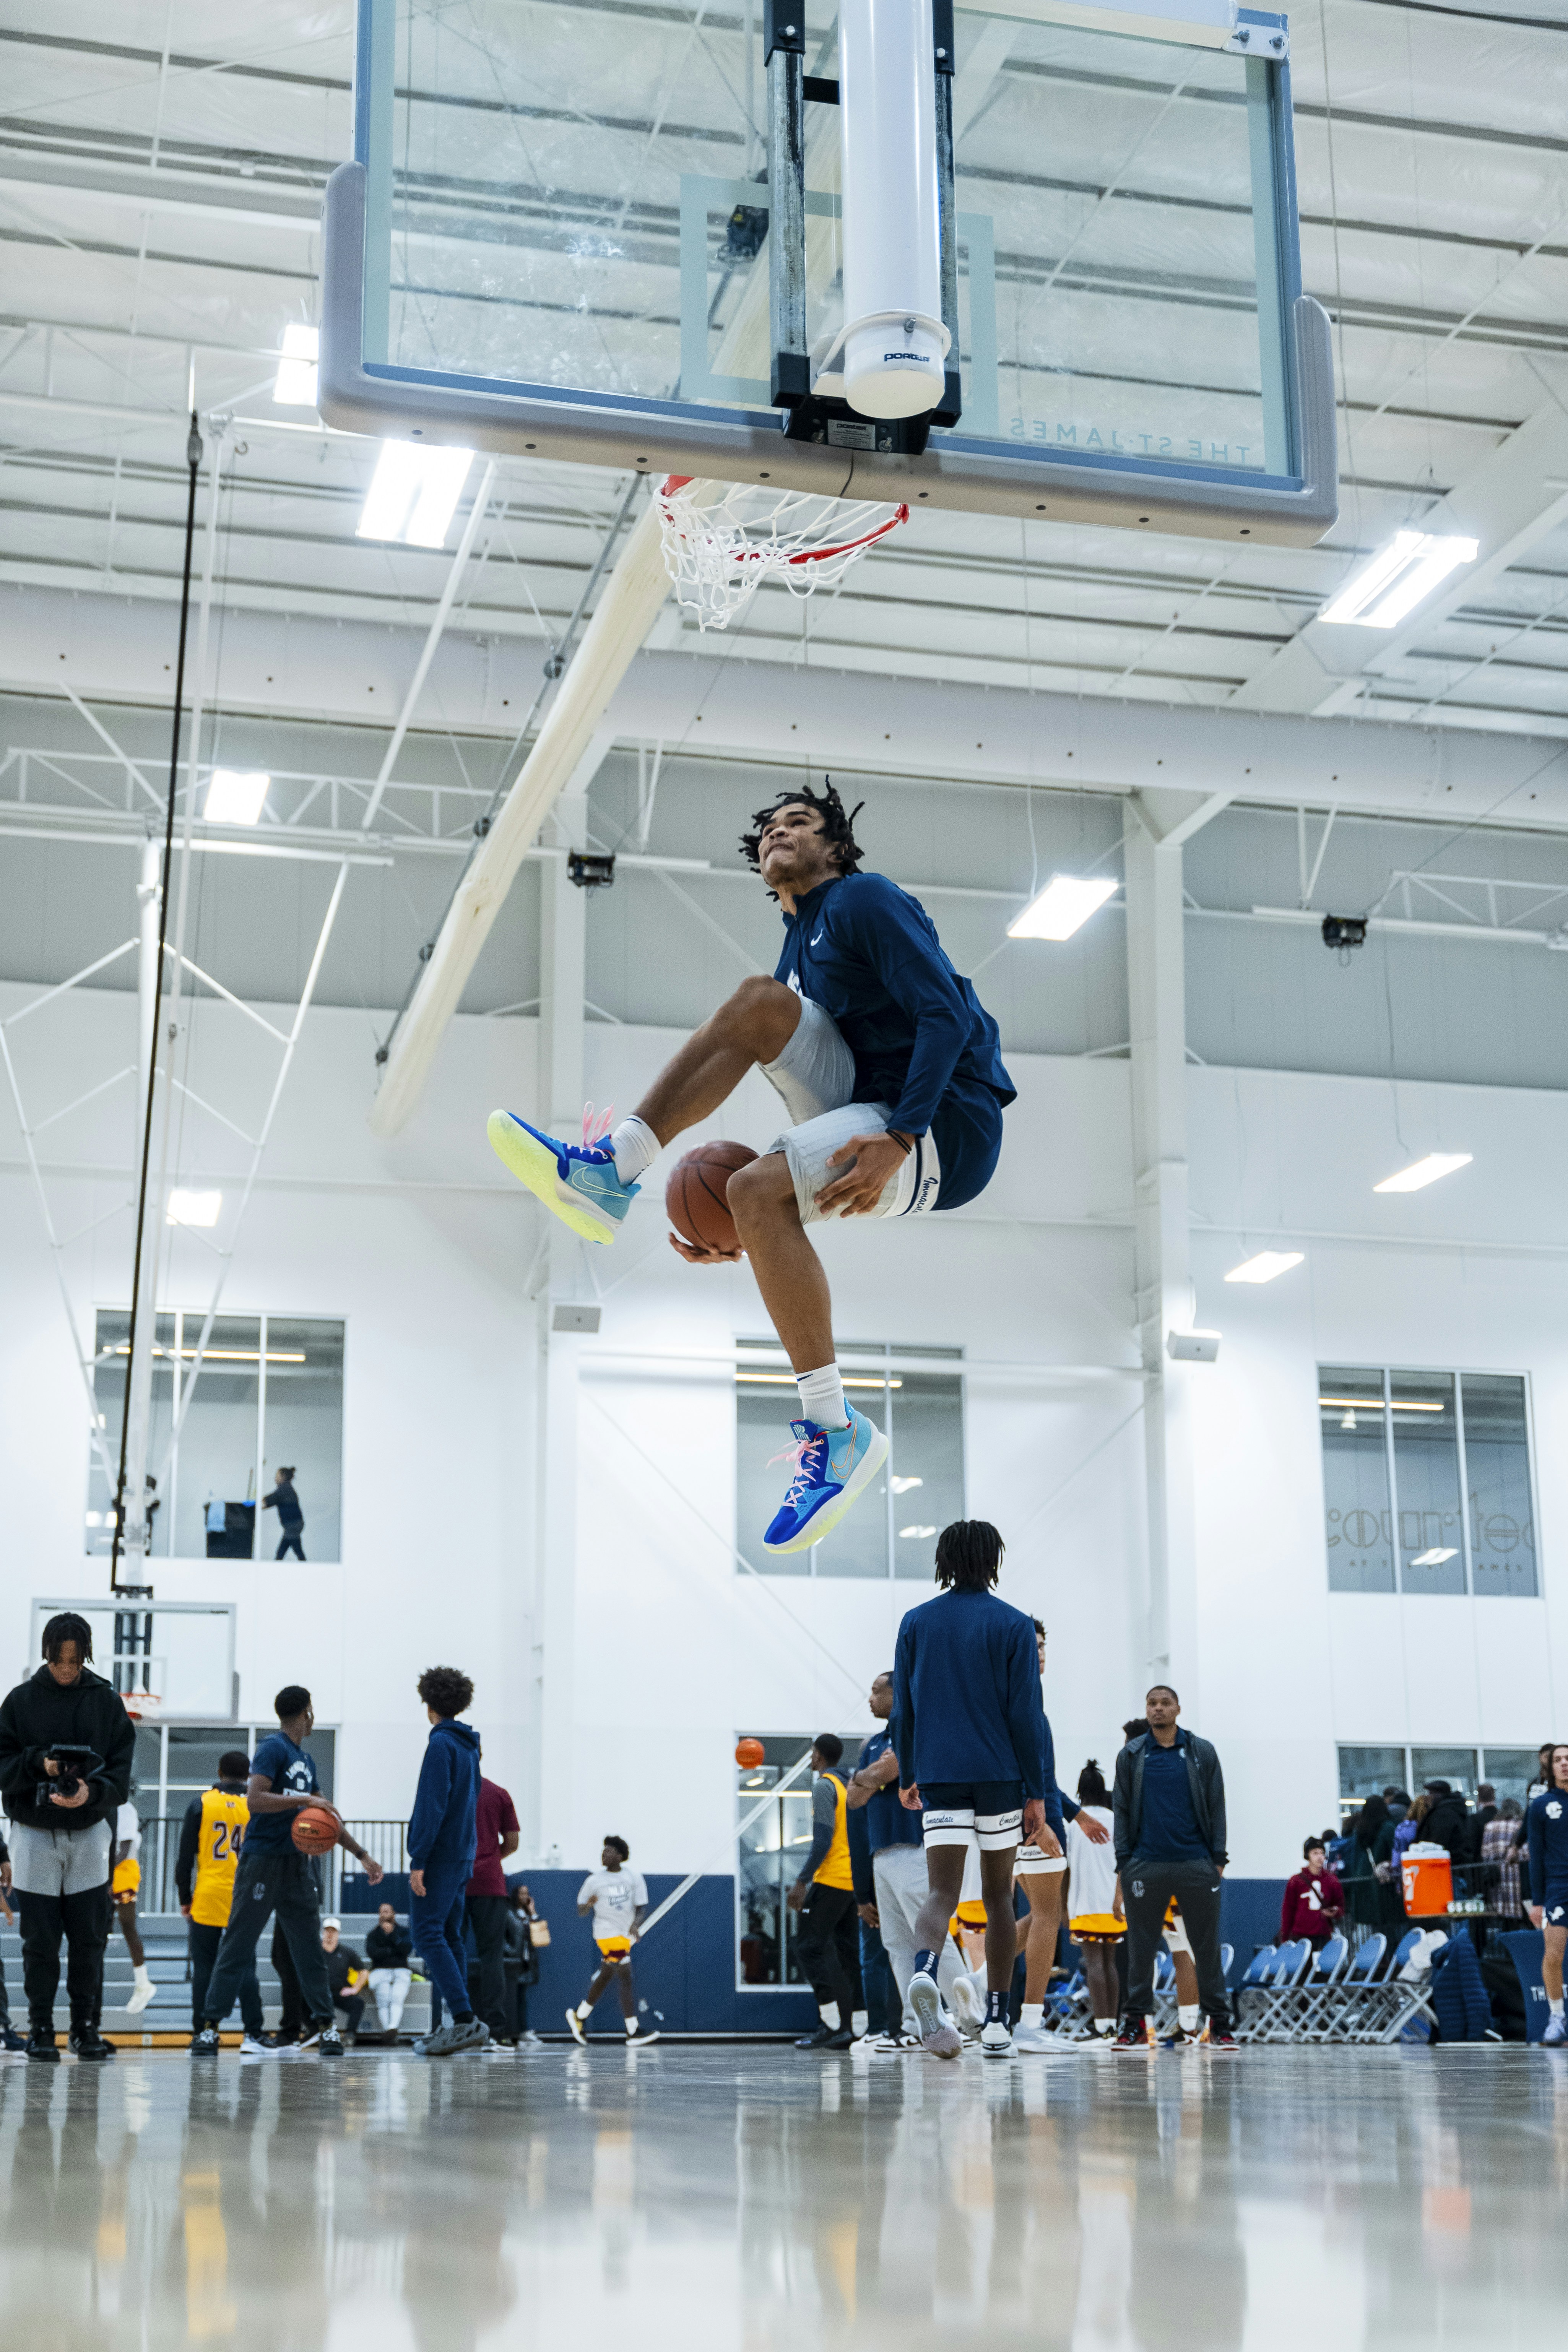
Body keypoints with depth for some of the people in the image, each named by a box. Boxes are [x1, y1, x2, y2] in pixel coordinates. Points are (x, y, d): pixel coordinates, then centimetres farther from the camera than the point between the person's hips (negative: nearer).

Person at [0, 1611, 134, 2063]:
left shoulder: (107, 1702, 2)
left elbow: (121, 1771, -1)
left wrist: (93, 1791, -20)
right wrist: (38, 1765, -19)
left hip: (91, 1830, 1)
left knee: (90, 1938, 1)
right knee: (40, 1939, 1)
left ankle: (86, 2026, 12)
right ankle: (40, 2029, 11)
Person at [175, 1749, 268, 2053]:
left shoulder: (200, 1805, 1)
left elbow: (185, 1856, 0)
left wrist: (184, 1898, 8)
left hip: (207, 1899, -1)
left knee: (204, 1969, 5)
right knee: (246, 1968, 2)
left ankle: (201, 2034, 4)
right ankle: (253, 2034, -4)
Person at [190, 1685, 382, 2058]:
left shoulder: (306, 1759, 17)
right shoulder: (273, 1749, -8)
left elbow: (326, 1816, 23)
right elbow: (255, 1800, -22)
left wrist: (362, 1854, 19)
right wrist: (305, 1800, -22)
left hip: (297, 1862, 8)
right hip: (262, 1860, -8)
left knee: (309, 1946, 4)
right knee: (238, 1946, -5)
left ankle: (325, 2026, 6)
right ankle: (209, 2027, -1)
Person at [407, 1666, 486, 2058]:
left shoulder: (441, 1743, -12)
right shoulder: (470, 1746, 15)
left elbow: (432, 1806, -18)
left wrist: (419, 1860, -19)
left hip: (438, 1857, -9)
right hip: (463, 1856, 9)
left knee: (427, 1934, -10)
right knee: (449, 1936, 12)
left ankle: (466, 2020, -20)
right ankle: (458, 2026, 10)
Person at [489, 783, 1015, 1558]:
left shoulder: (866, 900, -1)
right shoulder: (798, 947, 24)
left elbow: (945, 1016, -15)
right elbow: (811, 1150, 24)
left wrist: (897, 1141, -26)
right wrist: (744, 1234, 14)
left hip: (946, 1130, -7)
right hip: (869, 1112, 7)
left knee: (759, 1186, -30)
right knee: (760, 1001, -9)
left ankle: (837, 1432, -23)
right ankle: (610, 1172, -17)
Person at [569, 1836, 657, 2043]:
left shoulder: (634, 1878, 1)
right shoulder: (595, 1880, -4)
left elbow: (641, 1907, 1)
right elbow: (581, 1913, 1)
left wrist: (636, 1923, -19)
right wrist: (588, 1905, -22)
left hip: (626, 1935, 4)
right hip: (608, 1933, -4)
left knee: (605, 1978, 15)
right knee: (625, 1978, -12)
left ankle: (579, 2017, 34)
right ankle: (634, 2032, -11)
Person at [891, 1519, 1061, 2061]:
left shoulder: (916, 1622, 7)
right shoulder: (1013, 1625, -2)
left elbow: (902, 1708, 10)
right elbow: (1027, 1715, -5)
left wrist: (908, 1776, 20)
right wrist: (1037, 1794, -2)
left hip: (938, 1775, 1)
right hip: (999, 1775, -1)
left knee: (942, 1893, -4)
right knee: (998, 1898, 11)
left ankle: (924, 1971, -35)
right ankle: (997, 2024, 13)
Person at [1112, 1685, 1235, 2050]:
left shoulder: (1201, 1752, 8)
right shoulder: (1131, 1755, 9)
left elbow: (1216, 1807, 7)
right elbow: (1121, 1810, 8)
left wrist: (1218, 1858, -1)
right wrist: (1123, 1862, 0)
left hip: (1196, 1865, -1)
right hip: (1145, 1866, 1)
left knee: (1207, 1946, 1)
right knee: (1140, 1947, 2)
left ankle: (1219, 2023, 6)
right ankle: (1136, 2024, 6)